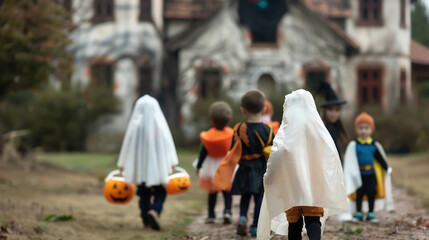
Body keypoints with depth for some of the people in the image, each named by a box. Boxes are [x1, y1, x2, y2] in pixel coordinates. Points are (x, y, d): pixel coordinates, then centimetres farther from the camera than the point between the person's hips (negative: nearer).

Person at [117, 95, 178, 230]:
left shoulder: (135, 125, -3)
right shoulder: (159, 124, -4)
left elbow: (128, 145, 2)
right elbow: (167, 143, -6)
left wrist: (122, 165, 10)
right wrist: (172, 163, -3)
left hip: (140, 166, 1)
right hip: (158, 166, -1)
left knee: (144, 194, 12)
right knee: (160, 192, 6)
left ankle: (146, 221, 11)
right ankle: (155, 211, -21)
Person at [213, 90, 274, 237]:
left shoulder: (239, 129, -7)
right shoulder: (267, 130, -5)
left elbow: (234, 152, -6)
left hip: (245, 169, 1)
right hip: (262, 169, 0)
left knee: (245, 196, 19)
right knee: (259, 197, 6)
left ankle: (242, 217, -1)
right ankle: (255, 227, 6)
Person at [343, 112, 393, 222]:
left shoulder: (375, 145, 2)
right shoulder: (353, 145, -5)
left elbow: (381, 159, 11)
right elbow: (350, 161, -4)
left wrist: (387, 169, 11)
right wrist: (352, 174, -7)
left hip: (371, 173, 2)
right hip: (359, 174, -2)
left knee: (371, 193, 5)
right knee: (359, 193, 5)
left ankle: (371, 213, 15)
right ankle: (358, 213, 15)